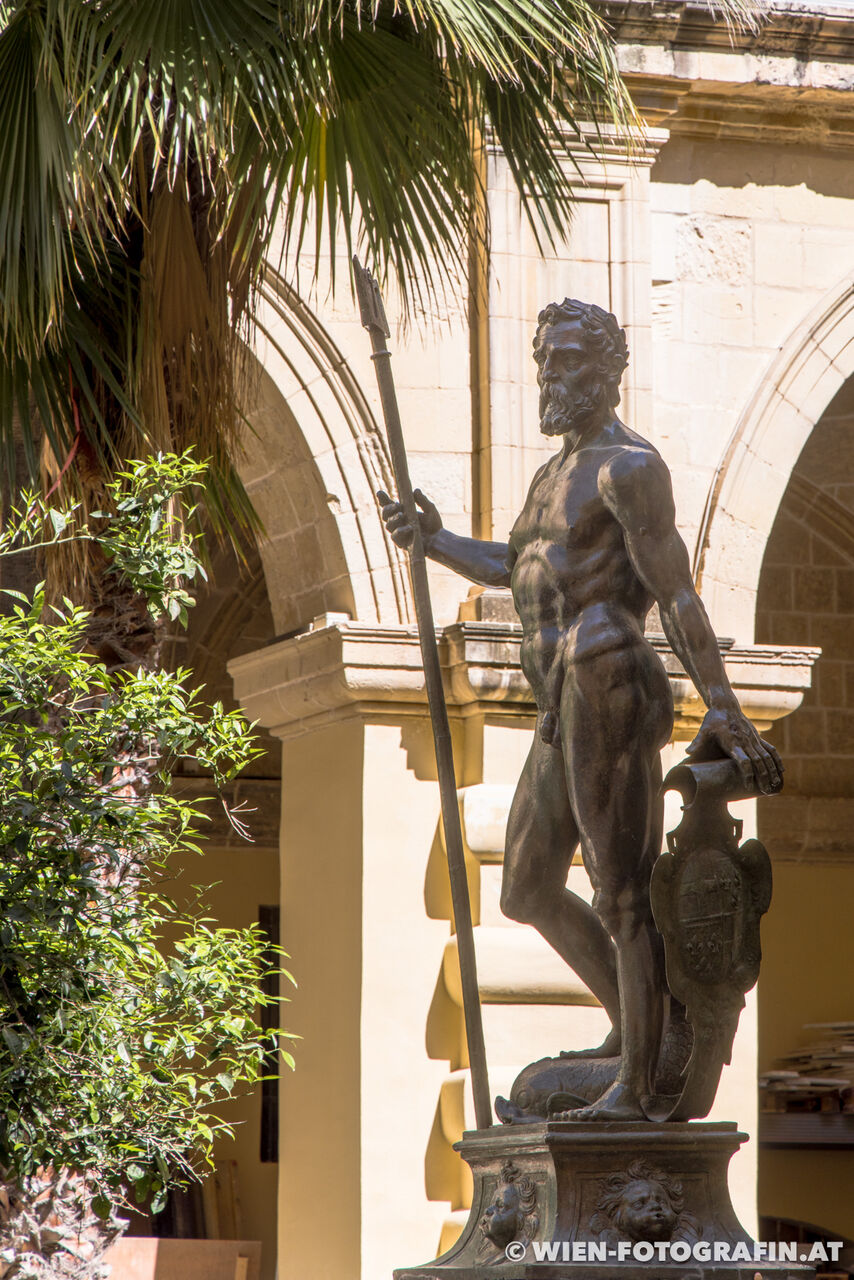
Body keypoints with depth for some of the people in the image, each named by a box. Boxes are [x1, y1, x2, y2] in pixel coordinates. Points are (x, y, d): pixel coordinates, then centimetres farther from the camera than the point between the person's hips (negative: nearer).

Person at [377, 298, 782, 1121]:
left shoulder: (628, 467, -7)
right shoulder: (562, 471, 23)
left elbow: (677, 594, -13)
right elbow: (511, 568, 36)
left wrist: (723, 711, -17)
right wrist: (432, 541, 19)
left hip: (607, 689, -11)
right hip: (564, 712, 11)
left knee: (621, 893, -6)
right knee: (527, 891, 18)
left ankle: (638, 1084, -1)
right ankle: (637, 1021, 28)